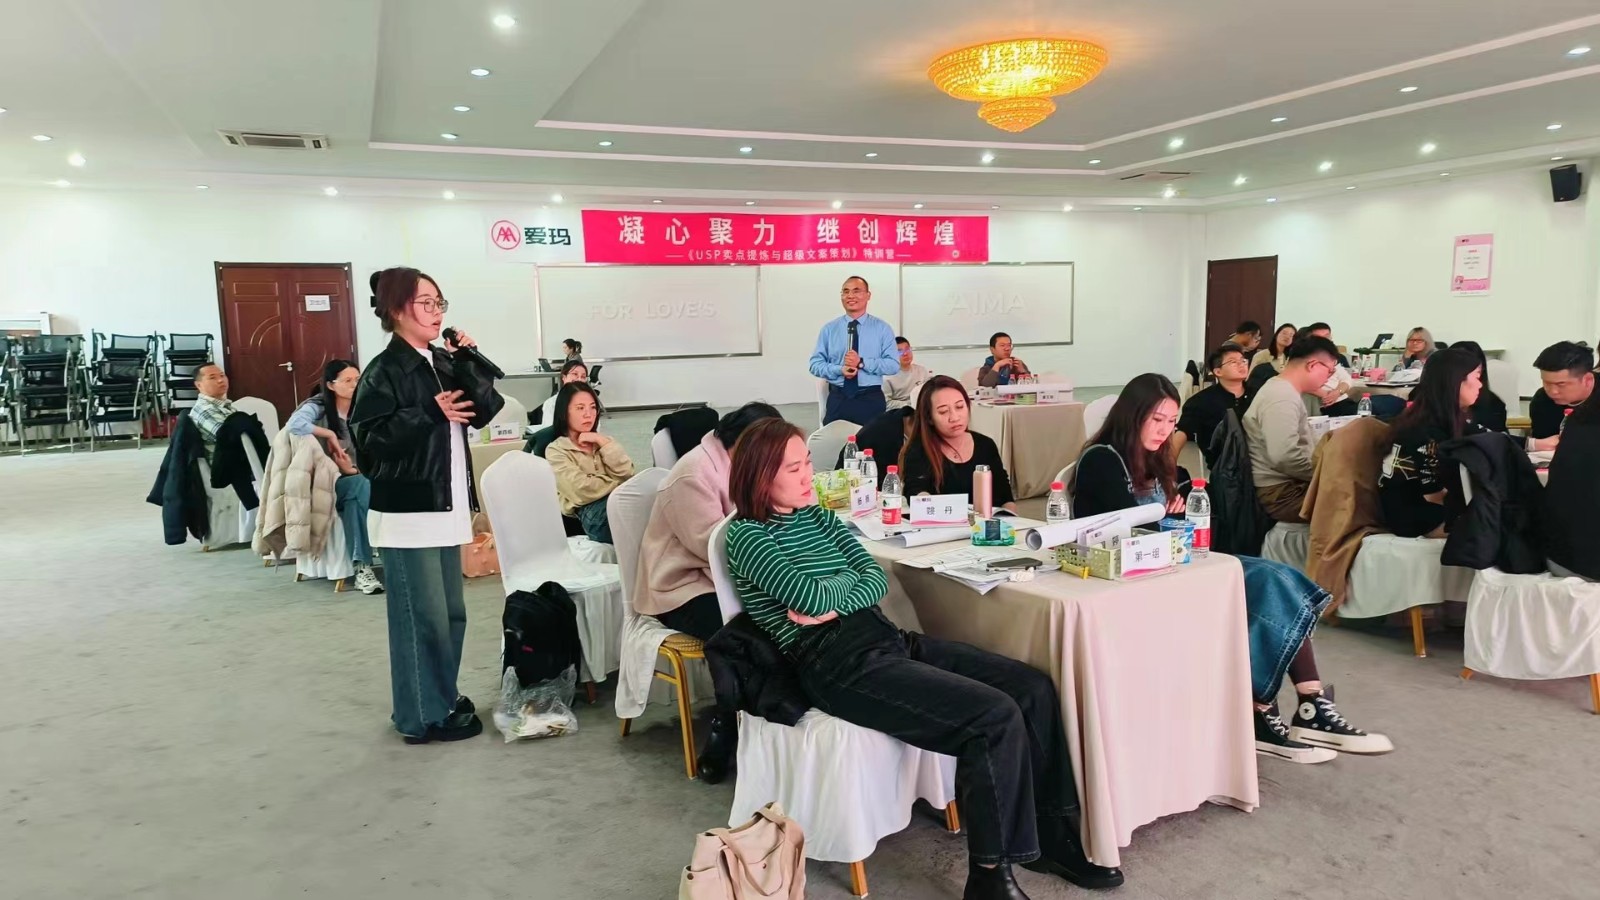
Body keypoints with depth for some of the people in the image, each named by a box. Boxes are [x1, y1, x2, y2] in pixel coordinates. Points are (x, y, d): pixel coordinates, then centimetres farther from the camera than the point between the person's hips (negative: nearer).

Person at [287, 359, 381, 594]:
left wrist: (352, 469, -19)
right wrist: (329, 434, -19)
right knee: (363, 485, -32)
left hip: (350, 480, 5)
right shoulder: (317, 406, -5)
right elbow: (294, 425, -30)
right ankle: (362, 565, -32)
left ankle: (362, 564, -26)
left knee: (365, 486, -29)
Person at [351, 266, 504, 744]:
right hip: (407, 511, -8)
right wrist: (431, 413, -19)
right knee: (422, 617, -1)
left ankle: (443, 699, 30)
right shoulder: (384, 371, -10)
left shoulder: (444, 363, 11)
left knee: (450, 613, 15)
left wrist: (470, 365, -5)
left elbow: (485, 411, 4)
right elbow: (370, 438, -19)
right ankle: (424, 715, 12)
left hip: (446, 506, 8)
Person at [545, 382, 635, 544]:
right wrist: (619, 484, 3)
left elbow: (627, 476, 8)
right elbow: (582, 491, -7)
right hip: (593, 514, -5)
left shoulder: (602, 440, 27)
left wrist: (603, 442, 5)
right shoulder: (556, 451, 10)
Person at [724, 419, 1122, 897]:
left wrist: (835, 605, -13)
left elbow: (877, 579, 6)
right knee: (996, 717, -22)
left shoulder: (818, 517, 16)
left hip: (886, 637, 8)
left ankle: (1050, 834, 10)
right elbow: (811, 597, -19)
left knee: (1034, 688, -4)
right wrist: (848, 580, 2)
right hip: (837, 664, -8)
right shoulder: (746, 535, -6)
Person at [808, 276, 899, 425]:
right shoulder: (829, 329, 6)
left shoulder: (882, 328, 2)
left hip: (871, 400, -1)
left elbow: (893, 364, -4)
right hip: (838, 400, 1)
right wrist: (840, 369, -15)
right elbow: (815, 364, 4)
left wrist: (862, 363, -17)